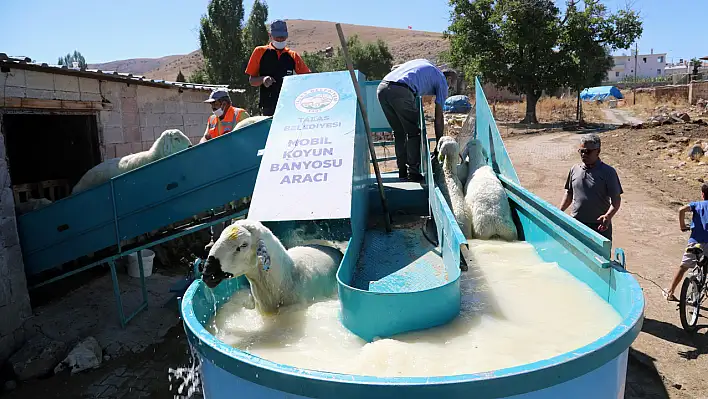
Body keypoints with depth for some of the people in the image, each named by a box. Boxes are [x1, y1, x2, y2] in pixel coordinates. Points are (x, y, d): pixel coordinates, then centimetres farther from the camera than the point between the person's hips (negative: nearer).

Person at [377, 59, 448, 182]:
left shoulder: (423, 64, 36)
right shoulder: (442, 81, 19)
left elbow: (395, 68, 30)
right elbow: (438, 117, 17)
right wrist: (439, 146, 23)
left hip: (382, 87, 6)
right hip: (401, 91, -6)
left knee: (399, 133, 17)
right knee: (414, 133, 10)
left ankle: (403, 172, 20)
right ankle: (413, 173, 5)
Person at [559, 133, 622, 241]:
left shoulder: (608, 172, -7)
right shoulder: (574, 169, 6)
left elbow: (616, 199, -8)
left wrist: (608, 216, -25)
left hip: (599, 226, -4)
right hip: (576, 223, 4)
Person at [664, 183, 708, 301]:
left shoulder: (697, 204, 7)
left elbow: (682, 210, -12)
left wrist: (682, 225, -1)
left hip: (695, 241, 0)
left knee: (683, 267, 11)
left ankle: (670, 292, 18)